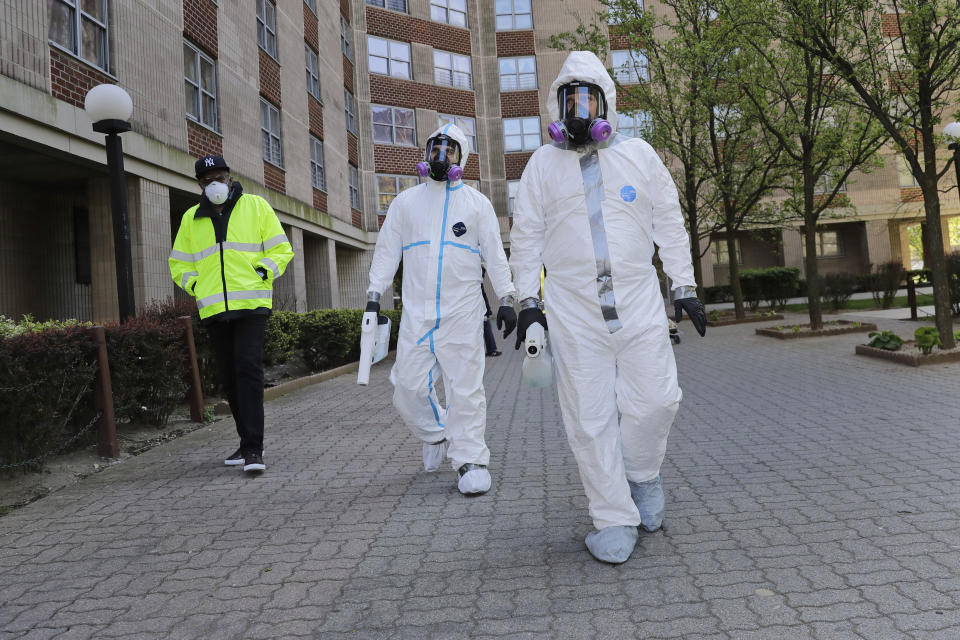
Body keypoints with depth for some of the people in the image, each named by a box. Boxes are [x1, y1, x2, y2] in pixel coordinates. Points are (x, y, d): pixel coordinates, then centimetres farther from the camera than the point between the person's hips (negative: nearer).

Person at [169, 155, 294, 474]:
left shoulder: (255, 206, 7)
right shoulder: (191, 218, 15)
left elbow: (281, 250, 7)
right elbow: (179, 264, 21)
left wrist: (261, 274, -9)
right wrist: (196, 286, 4)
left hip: (251, 305, -4)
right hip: (214, 310, 4)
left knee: (248, 370, -15)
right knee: (229, 377, 8)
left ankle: (253, 449, -13)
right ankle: (247, 441, 20)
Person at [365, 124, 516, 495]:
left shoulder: (476, 203, 10)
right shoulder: (405, 202, 15)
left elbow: (495, 255, 8)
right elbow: (387, 250, 14)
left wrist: (506, 299, 0)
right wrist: (374, 294, 5)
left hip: (462, 315, -2)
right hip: (416, 314, 2)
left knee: (465, 388, -6)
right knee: (407, 389, 2)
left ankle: (470, 460, 3)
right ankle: (435, 435, 29)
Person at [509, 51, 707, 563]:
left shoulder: (639, 155, 9)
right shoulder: (543, 164, 8)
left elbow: (669, 225, 12)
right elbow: (526, 236, 8)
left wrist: (685, 287, 8)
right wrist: (527, 299, 1)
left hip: (640, 304, 1)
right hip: (573, 313, -1)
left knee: (655, 399, -2)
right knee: (590, 417, 0)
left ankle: (642, 473, 29)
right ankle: (614, 520, 11)